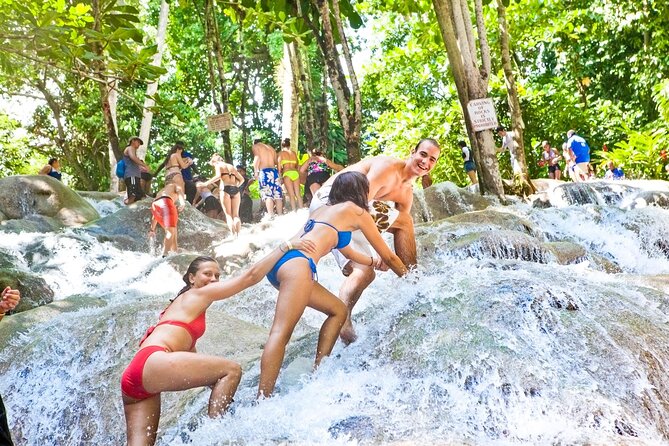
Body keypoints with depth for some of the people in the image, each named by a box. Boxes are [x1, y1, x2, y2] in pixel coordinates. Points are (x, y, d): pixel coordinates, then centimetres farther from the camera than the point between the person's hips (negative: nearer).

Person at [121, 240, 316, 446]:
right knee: (231, 370, -7)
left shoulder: (183, 303, 34)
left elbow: (191, 355, 33)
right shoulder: (199, 294, 8)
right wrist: (286, 246, 8)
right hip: (151, 364, -10)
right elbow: (251, 276, 3)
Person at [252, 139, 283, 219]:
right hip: (274, 171, 5)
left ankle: (271, 216, -22)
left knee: (267, 195, -11)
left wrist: (256, 171, -11)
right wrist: (279, 175, 23)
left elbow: (257, 158, -10)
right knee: (277, 195, 6)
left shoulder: (255, 146, 10)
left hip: (264, 171, -5)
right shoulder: (271, 147, 25)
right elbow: (276, 161, 18)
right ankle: (280, 215, 5)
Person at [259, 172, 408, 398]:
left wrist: (374, 262, 61)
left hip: (279, 261, 9)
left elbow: (348, 252, 49)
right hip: (297, 263, -9)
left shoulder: (323, 209, 33)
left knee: (338, 310, 19)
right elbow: (388, 255, 24)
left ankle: (318, 370, 12)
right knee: (281, 333, -20)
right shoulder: (356, 212, 13)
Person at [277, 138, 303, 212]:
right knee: (298, 194, 3)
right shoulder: (294, 153, 17)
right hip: (295, 173, 4)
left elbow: (279, 166, 2)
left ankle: (294, 211, -12)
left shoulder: (281, 153, 7)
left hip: (287, 173, -4)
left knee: (291, 195, -6)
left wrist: (280, 173, 12)